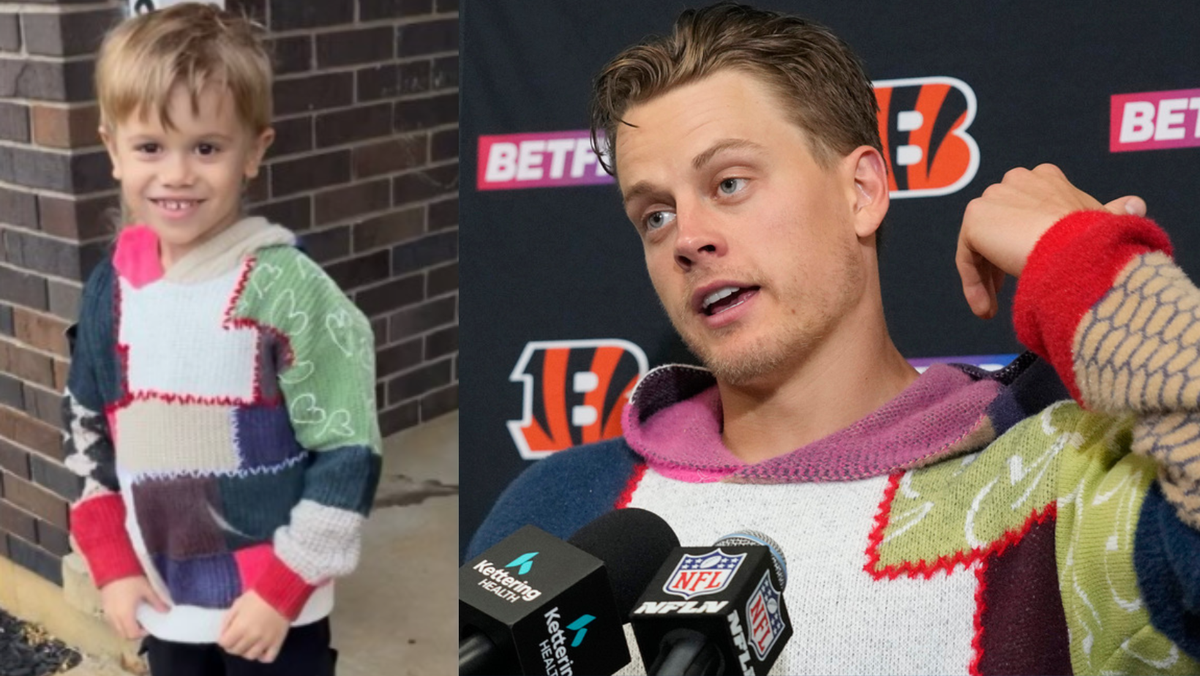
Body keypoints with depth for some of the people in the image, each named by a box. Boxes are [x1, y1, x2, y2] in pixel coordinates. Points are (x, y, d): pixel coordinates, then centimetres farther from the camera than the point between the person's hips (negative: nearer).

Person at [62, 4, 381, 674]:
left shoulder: (283, 285, -19)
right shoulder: (112, 288, -2)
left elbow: (348, 450, -17)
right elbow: (89, 435, 10)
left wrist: (282, 586, -15)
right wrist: (113, 563, 3)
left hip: (272, 608, -5)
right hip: (163, 602, 6)